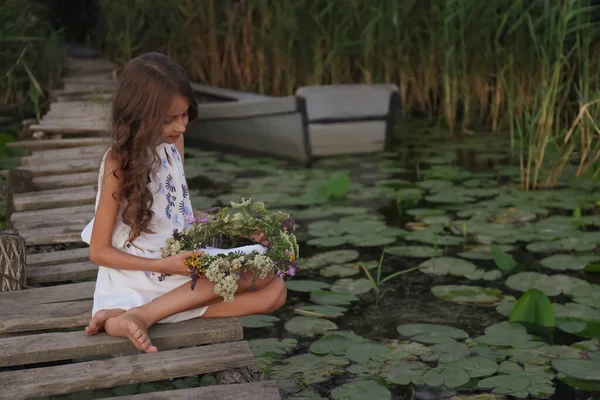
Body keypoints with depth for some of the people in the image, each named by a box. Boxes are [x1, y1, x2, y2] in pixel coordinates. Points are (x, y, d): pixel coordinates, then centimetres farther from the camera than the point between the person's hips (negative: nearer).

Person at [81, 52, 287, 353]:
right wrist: (165, 266, -22)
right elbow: (98, 251, -11)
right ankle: (140, 316, -24)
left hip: (183, 261, 8)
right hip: (141, 277, -8)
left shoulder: (173, 144, 6)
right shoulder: (119, 162, -14)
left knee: (273, 291, -10)